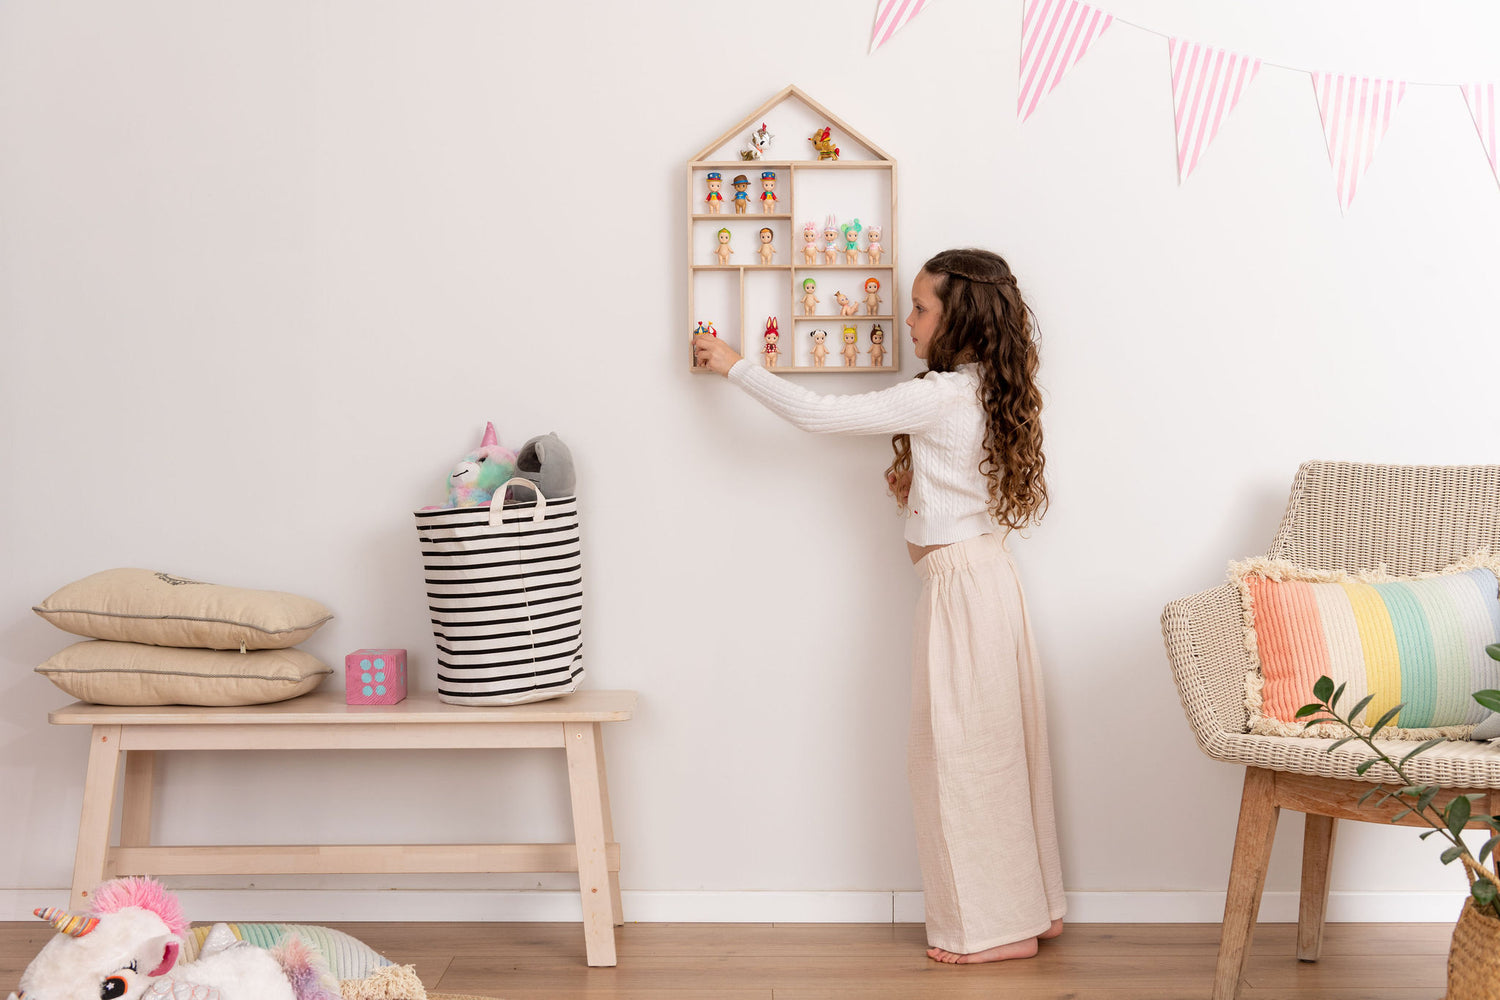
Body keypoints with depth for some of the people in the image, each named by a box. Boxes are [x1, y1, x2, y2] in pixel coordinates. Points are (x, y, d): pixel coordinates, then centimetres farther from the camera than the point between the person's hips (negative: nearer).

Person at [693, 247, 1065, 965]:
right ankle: (1034, 908, 24)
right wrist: (918, 491, 7)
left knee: (963, 753, 1)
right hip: (988, 574, 9)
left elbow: (814, 414, -17)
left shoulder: (941, 396, -18)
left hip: (960, 583, -9)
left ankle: (996, 928, 11)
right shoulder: (988, 391, 9)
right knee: (1000, 750, 15)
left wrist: (735, 366, -7)